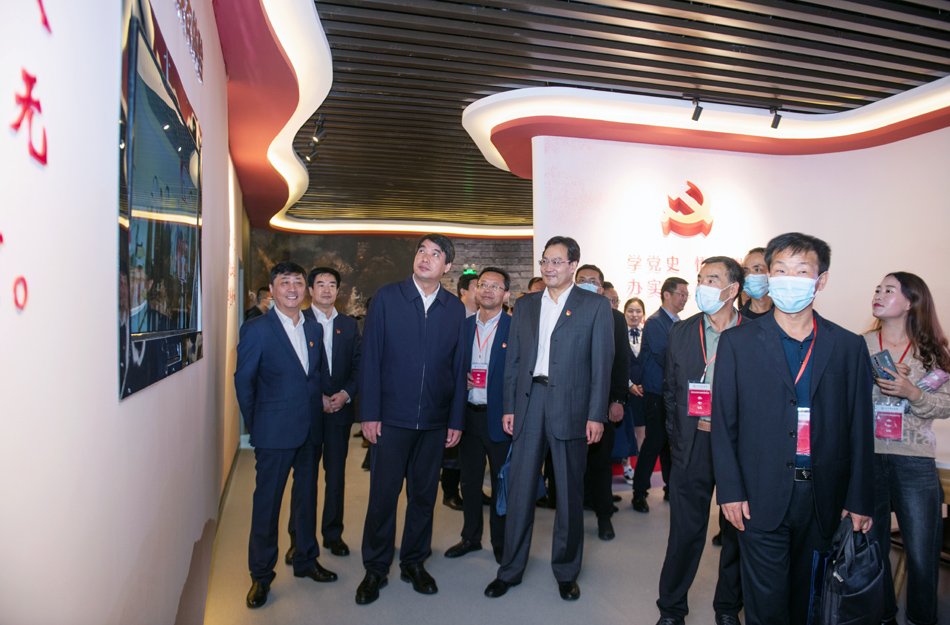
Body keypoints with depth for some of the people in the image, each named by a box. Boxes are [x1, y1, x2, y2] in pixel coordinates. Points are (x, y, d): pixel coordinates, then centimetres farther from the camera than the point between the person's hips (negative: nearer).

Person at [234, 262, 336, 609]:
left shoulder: (315, 330, 8)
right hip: (275, 433, -5)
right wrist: (255, 428, -1)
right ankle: (261, 575, 21)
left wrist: (322, 399, 3)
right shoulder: (256, 329, -7)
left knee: (307, 497, 16)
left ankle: (306, 560, 34)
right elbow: (243, 382, -4)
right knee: (267, 503, 4)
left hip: (310, 431, 5)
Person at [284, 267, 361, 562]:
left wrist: (346, 393, -9)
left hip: (340, 408, 3)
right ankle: (298, 539, 19)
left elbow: (358, 364, 7)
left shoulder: (349, 324, 11)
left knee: (336, 476, 10)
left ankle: (333, 534, 24)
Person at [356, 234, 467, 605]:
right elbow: (370, 358, -3)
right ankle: (375, 569, 24)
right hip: (391, 418, -2)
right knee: (383, 495, 5)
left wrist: (457, 420, 4)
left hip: (434, 421, 2)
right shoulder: (386, 298, -1)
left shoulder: (455, 309, 5)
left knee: (424, 495, 13)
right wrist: (369, 413, -7)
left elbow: (459, 367, 6)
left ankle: (414, 563, 31)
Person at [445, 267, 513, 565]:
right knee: (469, 481, 15)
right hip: (469, 415, 4)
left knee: (502, 482, 8)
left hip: (500, 418, -4)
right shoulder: (462, 326, 9)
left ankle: (501, 543, 26)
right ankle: (471, 537, 33)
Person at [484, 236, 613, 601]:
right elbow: (513, 361, 11)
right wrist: (509, 407, 5)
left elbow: (602, 363, -4)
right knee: (519, 488, 8)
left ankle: (566, 572, 27)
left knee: (570, 492, 8)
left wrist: (597, 414, -9)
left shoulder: (595, 306, 1)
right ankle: (510, 569, 23)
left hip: (570, 407, -3)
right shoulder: (526, 306, 11)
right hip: (529, 403, 3)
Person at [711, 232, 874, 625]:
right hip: (761, 499, -2)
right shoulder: (736, 343, -1)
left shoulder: (848, 347, 4)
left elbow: (860, 429, 5)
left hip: (823, 500, 2)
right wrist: (729, 490, -6)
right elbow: (723, 423, -2)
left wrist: (860, 500, 3)